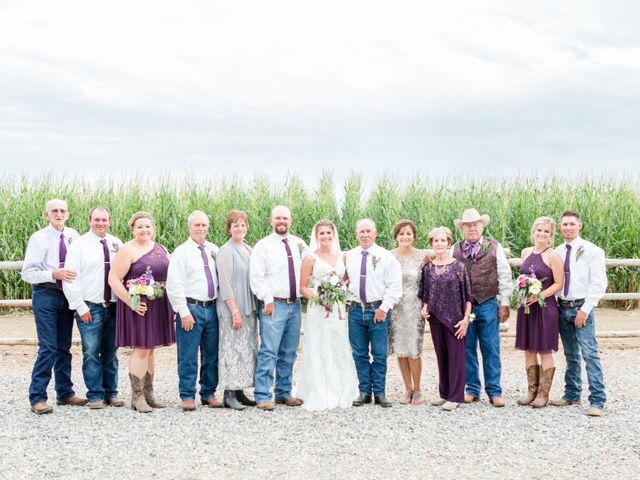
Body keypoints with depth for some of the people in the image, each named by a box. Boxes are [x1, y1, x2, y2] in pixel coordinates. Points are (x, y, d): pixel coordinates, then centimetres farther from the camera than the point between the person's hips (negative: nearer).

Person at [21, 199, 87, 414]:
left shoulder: (73, 236, 4)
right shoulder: (38, 238, -7)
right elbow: (27, 273, -9)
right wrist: (53, 274, -21)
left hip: (67, 295, 5)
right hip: (45, 294, -4)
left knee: (64, 347, 13)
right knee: (48, 347, -9)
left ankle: (65, 392, 24)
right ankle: (37, 398, -1)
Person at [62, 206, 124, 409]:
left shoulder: (117, 244, 9)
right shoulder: (79, 244, -1)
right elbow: (71, 278, -5)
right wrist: (80, 307, -9)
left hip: (113, 307, 3)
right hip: (89, 308, -3)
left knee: (111, 353, 9)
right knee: (91, 353, -5)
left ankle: (111, 393, 17)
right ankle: (95, 395, 3)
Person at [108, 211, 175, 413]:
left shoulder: (161, 250, 13)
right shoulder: (127, 250, -7)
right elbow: (114, 279, -12)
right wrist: (131, 302, -18)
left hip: (159, 306, 6)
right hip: (139, 306, -6)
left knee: (150, 349, 12)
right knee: (141, 349, -6)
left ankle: (148, 393, 20)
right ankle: (137, 397, 2)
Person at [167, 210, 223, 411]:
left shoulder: (214, 251, 11)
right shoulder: (181, 252, -3)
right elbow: (174, 285, -7)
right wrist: (184, 312, -12)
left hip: (212, 308, 5)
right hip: (191, 308, -5)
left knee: (211, 355, 10)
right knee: (188, 357, -2)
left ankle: (208, 394, 20)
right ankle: (187, 396, 8)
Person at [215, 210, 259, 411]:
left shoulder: (249, 250, 14)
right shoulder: (226, 251, -8)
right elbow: (225, 284, -13)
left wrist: (255, 307, 12)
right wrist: (235, 311, -17)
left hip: (249, 309, 8)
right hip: (232, 310, -8)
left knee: (247, 350, 9)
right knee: (233, 349, -5)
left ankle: (240, 391, 16)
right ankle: (229, 394, 1)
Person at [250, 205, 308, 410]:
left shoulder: (299, 244, 12)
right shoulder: (263, 246, -2)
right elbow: (257, 277, -7)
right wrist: (268, 299, -13)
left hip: (295, 305, 5)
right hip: (274, 305, -5)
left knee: (289, 353, 11)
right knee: (269, 352, -11)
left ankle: (283, 393, 20)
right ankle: (263, 397, -8)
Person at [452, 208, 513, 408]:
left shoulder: (494, 247, 4)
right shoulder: (455, 249, 7)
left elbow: (504, 275, 4)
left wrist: (505, 303, 0)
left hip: (488, 304, -2)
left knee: (491, 349, 0)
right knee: (467, 349, 6)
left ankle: (494, 392, 6)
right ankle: (471, 390, 16)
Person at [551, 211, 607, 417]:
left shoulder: (592, 251, -5)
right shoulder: (557, 252, 9)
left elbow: (598, 284, -9)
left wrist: (585, 309, -14)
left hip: (582, 308, -5)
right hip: (562, 308, 5)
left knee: (590, 354, -10)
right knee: (570, 355, 13)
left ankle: (597, 401, -9)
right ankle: (572, 394, 23)